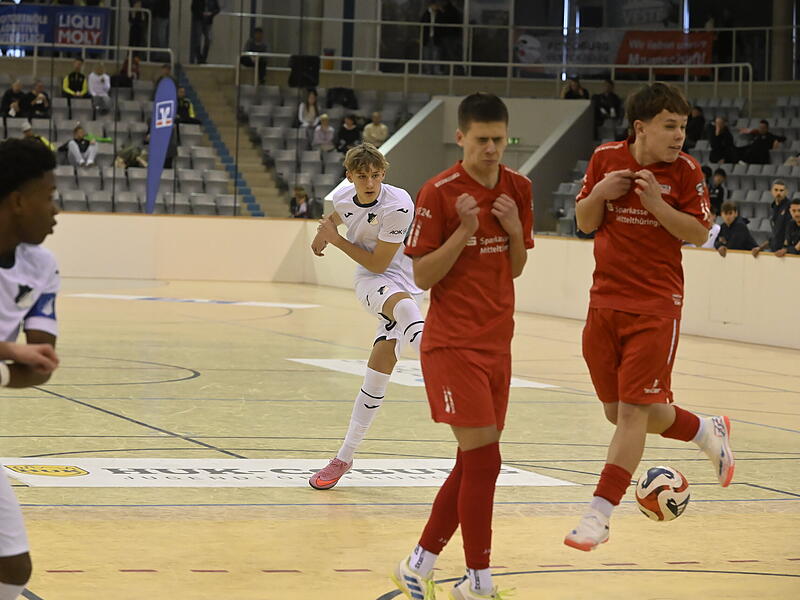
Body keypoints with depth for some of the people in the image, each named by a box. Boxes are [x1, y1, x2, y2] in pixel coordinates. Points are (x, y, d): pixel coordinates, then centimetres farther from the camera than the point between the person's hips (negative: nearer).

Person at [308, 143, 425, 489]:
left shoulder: (398, 206, -20)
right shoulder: (344, 197, 0)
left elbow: (378, 263, -15)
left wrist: (336, 239, -8)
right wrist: (323, 232, 10)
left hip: (404, 284, -3)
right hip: (369, 283, 4)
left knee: (382, 362, -20)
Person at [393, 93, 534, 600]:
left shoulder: (518, 188, 7)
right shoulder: (439, 193, -11)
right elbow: (422, 276, -11)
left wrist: (515, 228, -5)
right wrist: (464, 231, -21)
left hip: (497, 343, 7)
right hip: (452, 343, -7)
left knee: (474, 463, 8)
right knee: (484, 460, -11)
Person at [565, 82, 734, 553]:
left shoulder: (686, 170, -6)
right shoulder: (606, 159, 1)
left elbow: (699, 233, -6)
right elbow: (585, 222, 9)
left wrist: (657, 205, -19)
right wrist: (600, 193, -11)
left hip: (656, 307, -4)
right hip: (605, 302, 4)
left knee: (633, 411, -8)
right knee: (619, 412, 10)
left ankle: (599, 514, -3)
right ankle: (707, 432, 33)